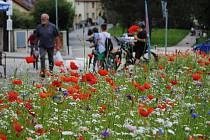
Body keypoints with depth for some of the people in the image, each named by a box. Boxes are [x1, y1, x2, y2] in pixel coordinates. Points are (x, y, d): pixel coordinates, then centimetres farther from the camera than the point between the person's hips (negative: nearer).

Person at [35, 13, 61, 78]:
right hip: (42, 46, 0)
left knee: (51, 59, 9)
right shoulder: (39, 27, 1)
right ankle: (42, 71, -18)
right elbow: (37, 37, 10)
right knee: (42, 57, -18)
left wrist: (57, 46, 0)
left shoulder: (52, 26, -4)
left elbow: (57, 37, 1)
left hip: (50, 46, 0)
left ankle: (51, 70, 28)